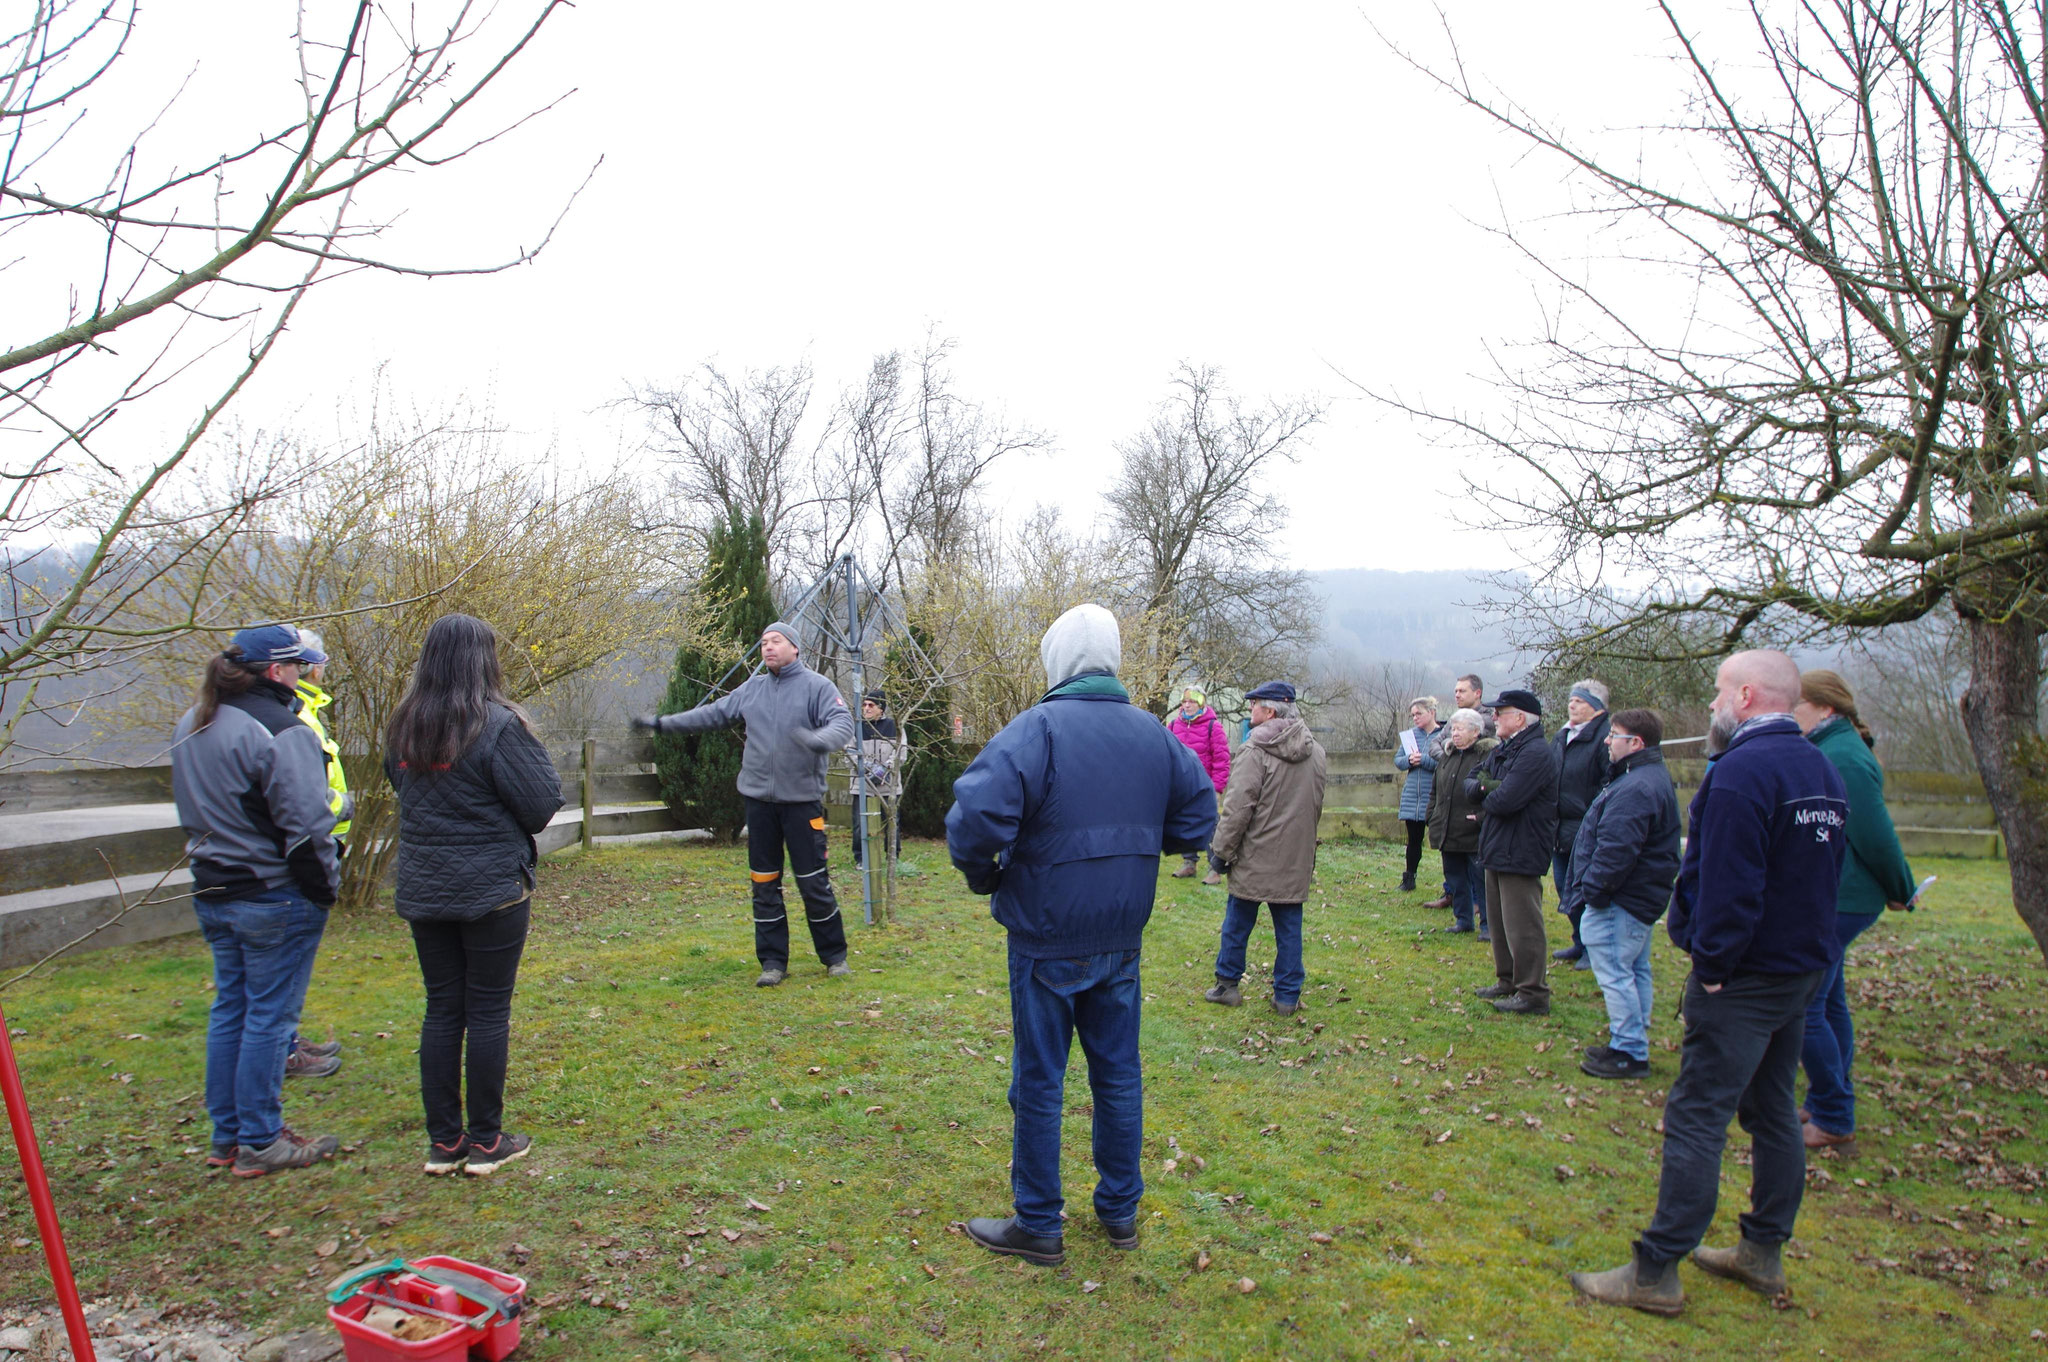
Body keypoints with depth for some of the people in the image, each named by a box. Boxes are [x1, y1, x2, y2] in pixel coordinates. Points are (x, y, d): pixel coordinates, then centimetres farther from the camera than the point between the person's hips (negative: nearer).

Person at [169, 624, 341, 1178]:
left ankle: (226, 1136, 26)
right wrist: (324, 889, -7)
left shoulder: (191, 726, 9)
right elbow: (304, 826, -20)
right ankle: (260, 1143, 10)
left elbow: (191, 810, 17)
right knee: (269, 1014, 1)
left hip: (211, 892, 9)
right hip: (275, 898, -9)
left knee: (229, 1007, 16)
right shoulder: (281, 732, -20)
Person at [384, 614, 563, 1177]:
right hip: (492, 891, -6)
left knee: (441, 1010, 12)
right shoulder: (497, 724, -15)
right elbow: (541, 806, -12)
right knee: (488, 1011, 4)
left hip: (423, 891, 6)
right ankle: (486, 1142, 13)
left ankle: (443, 1141, 20)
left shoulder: (404, 726, 5)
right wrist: (532, 747, 2)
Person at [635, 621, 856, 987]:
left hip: (802, 799, -5)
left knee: (814, 883, 0)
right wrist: (663, 723, 18)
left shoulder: (817, 686, -4)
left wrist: (818, 740, -37)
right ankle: (773, 961, 18)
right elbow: (712, 713, 20)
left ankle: (835, 956, 16)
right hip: (759, 799, 5)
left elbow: (843, 724, -16)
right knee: (764, 884, 8)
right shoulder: (751, 689, 12)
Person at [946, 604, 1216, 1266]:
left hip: (1046, 940, -5)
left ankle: (1037, 1226, 21)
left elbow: (975, 815, -29)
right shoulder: (1154, 734, 1)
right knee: (1119, 1073, 18)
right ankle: (1120, 1211, 32)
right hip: (1122, 939, 6)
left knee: (1039, 1082, 8)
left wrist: (983, 875, -10)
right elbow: (1198, 819, 10)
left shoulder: (1037, 728, -18)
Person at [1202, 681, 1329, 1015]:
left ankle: (1227, 984, 20)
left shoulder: (1255, 751, -15)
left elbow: (1238, 808, -16)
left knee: (1238, 922, 10)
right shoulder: (1316, 752, 7)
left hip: (1256, 857, -5)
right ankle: (1288, 996, 14)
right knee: (1289, 927, 10)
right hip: (1297, 860, 5)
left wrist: (1223, 850, -7)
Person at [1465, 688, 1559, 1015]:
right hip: (1498, 850, 10)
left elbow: (1504, 801, -26)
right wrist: (1484, 786, -12)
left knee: (1522, 926, -4)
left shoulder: (1536, 754, -19)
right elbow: (1470, 784, 11)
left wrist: (1485, 798, -4)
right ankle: (1507, 982, 30)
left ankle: (1533, 994, 4)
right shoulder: (1502, 751, 13)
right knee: (1499, 921, 18)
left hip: (1520, 853, -10)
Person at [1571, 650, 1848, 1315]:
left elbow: (1730, 885, -25)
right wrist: (1805, 951, 16)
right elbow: (1824, 876, 16)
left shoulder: (1743, 770, -20)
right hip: (1802, 972, 10)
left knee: (1697, 1118, -6)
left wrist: (1712, 967, -17)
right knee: (1772, 1111, 17)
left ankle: (1656, 1273, 0)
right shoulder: (1823, 771, 12)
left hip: (1746, 979, -10)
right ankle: (1763, 1252, 29)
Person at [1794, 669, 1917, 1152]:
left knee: (1804, 1008, -6)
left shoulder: (1843, 757, -20)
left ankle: (1833, 1120, 5)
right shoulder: (1828, 750, 12)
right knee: (1828, 1003, 17)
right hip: (1830, 901, 10)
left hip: (1834, 904, -10)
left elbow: (1875, 835, -19)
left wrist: (1900, 891, -7)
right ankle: (1828, 1106, 28)